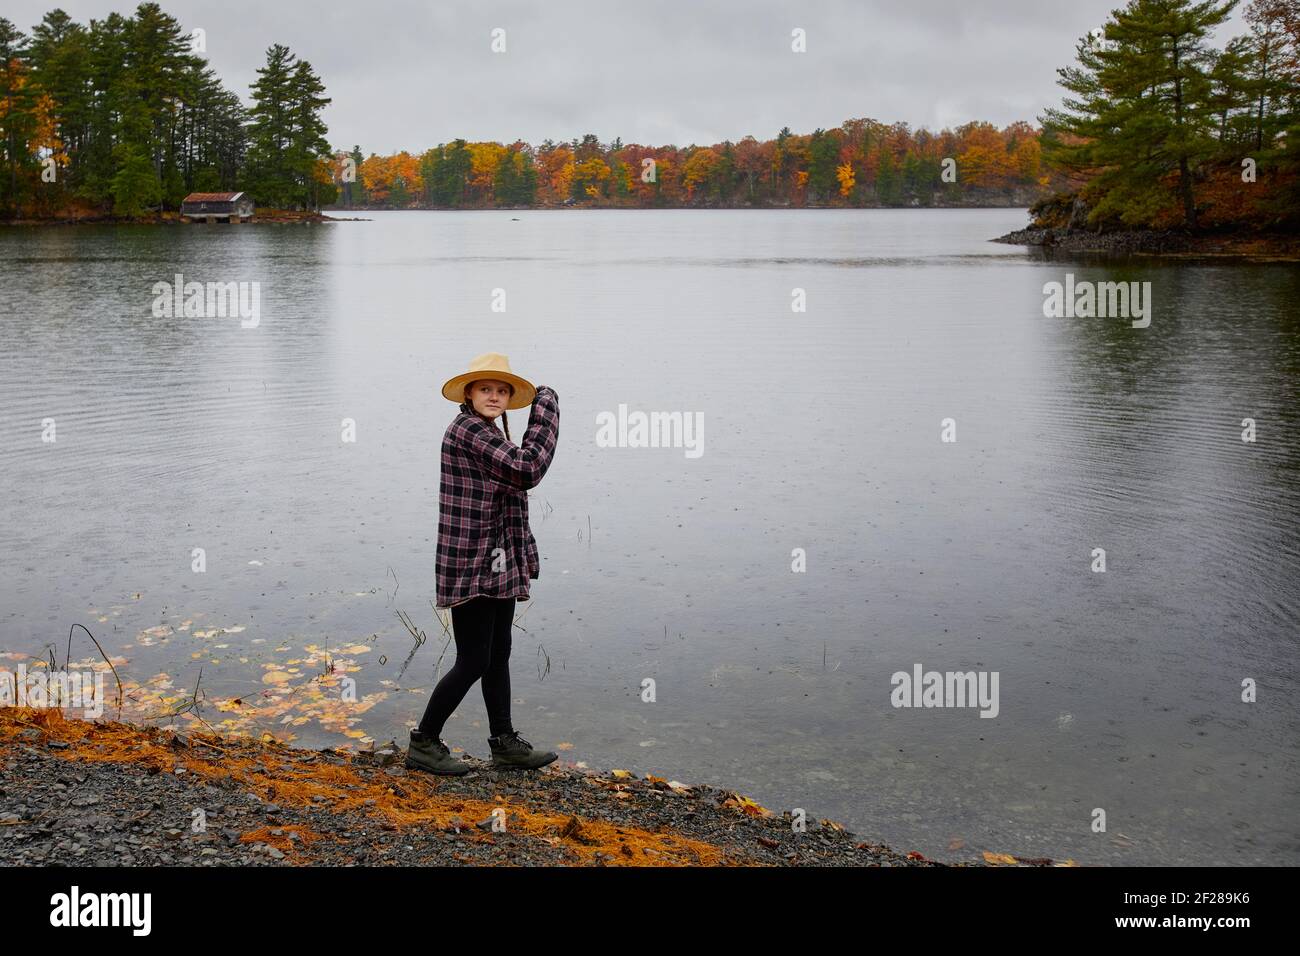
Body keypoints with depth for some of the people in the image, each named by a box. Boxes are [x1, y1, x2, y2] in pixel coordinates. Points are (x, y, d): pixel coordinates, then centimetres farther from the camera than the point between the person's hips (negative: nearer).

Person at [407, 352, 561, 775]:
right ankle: (423, 743, 10)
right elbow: (527, 469, -24)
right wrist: (545, 408, -15)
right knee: (473, 662, -4)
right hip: (472, 567, -10)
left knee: (498, 656, 15)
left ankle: (505, 744, 24)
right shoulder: (467, 429, -16)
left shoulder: (488, 434, 16)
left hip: (497, 565, 10)